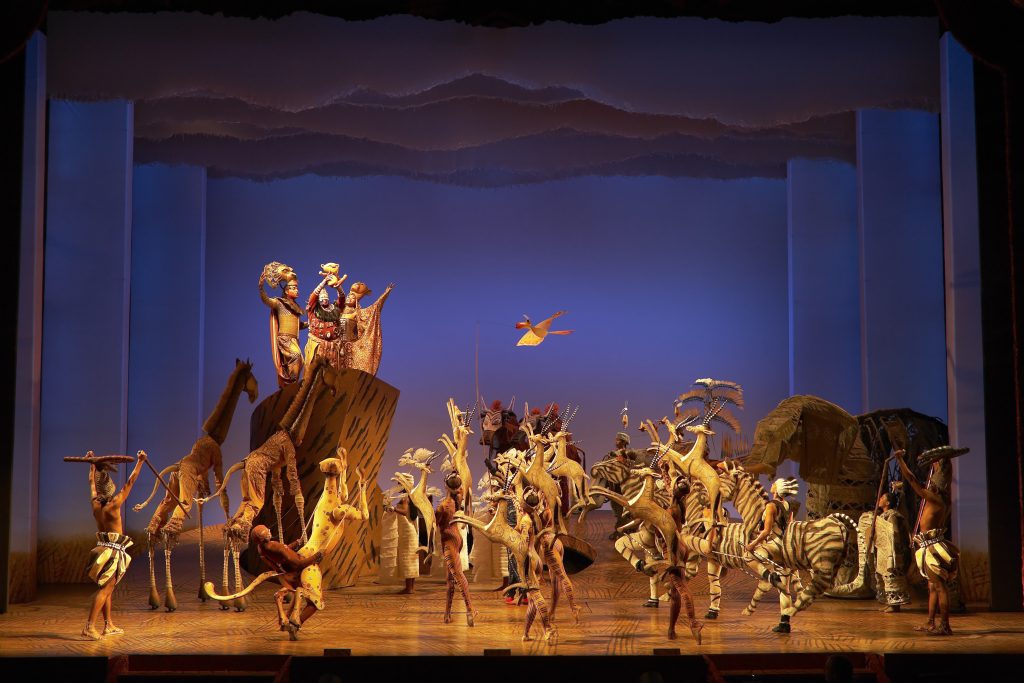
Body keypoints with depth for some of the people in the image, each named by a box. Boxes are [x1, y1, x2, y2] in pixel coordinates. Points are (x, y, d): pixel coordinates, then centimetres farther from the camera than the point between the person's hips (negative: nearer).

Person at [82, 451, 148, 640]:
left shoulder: (95, 503, 2)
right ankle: (89, 627, -17)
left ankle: (109, 625, 21)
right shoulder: (114, 504, -14)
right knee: (105, 588, -10)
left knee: (108, 588, 15)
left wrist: (92, 464, 31)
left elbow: (92, 482, 18)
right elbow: (130, 483, -12)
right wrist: (140, 462, -7)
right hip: (113, 550, -8)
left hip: (102, 547, 8)